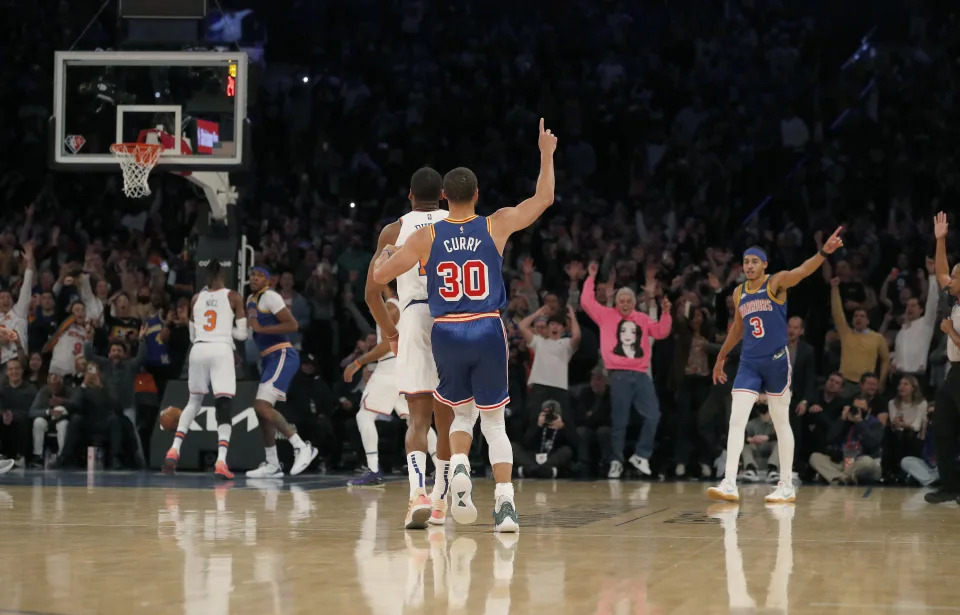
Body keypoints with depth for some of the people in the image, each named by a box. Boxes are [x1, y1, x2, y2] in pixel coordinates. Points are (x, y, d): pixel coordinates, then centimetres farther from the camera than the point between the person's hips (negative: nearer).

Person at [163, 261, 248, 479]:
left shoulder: (196, 298, 15)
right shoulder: (233, 297, 6)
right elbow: (242, 334, 4)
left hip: (198, 349, 3)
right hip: (221, 350, -3)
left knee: (194, 401, 23)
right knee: (224, 405, -4)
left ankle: (174, 450, 10)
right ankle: (221, 462, -21)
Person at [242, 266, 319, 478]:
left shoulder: (270, 296, -11)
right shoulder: (251, 300, 18)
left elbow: (292, 325, -19)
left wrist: (260, 328, -21)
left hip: (282, 356, -10)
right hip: (269, 358, 10)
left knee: (262, 406, -19)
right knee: (262, 408, 11)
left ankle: (302, 447, -16)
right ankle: (272, 465, 16)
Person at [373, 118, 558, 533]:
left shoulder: (426, 237, -1)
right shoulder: (496, 226, -1)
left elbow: (380, 276, 1)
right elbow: (544, 199, 11)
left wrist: (385, 253, 23)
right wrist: (547, 155, 22)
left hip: (447, 333, 1)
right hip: (488, 332, -1)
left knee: (463, 413, 22)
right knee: (494, 421, 9)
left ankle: (459, 467, -8)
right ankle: (505, 502, -5)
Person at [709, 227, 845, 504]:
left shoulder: (776, 283, -6)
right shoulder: (739, 293, 10)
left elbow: (802, 271, -24)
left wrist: (823, 252, -42)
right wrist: (721, 357, 30)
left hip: (776, 361, -5)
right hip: (749, 363, 5)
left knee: (781, 423, 3)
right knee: (736, 420, -7)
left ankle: (787, 486, 11)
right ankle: (729, 484, -10)